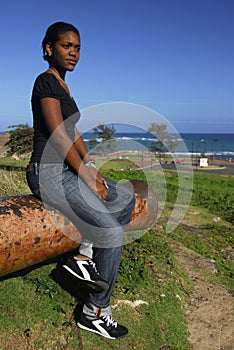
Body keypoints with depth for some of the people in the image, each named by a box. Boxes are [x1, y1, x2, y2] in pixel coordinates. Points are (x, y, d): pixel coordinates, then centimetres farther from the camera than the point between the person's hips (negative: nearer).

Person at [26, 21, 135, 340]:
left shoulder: (62, 86, 18)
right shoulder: (46, 81, -11)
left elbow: (73, 133, 18)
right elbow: (59, 136, -19)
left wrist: (92, 168, 6)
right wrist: (89, 179, -15)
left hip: (67, 169, 10)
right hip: (48, 172, -10)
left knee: (126, 198, 13)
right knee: (112, 231, -14)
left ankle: (83, 256, 3)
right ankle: (95, 313, 2)